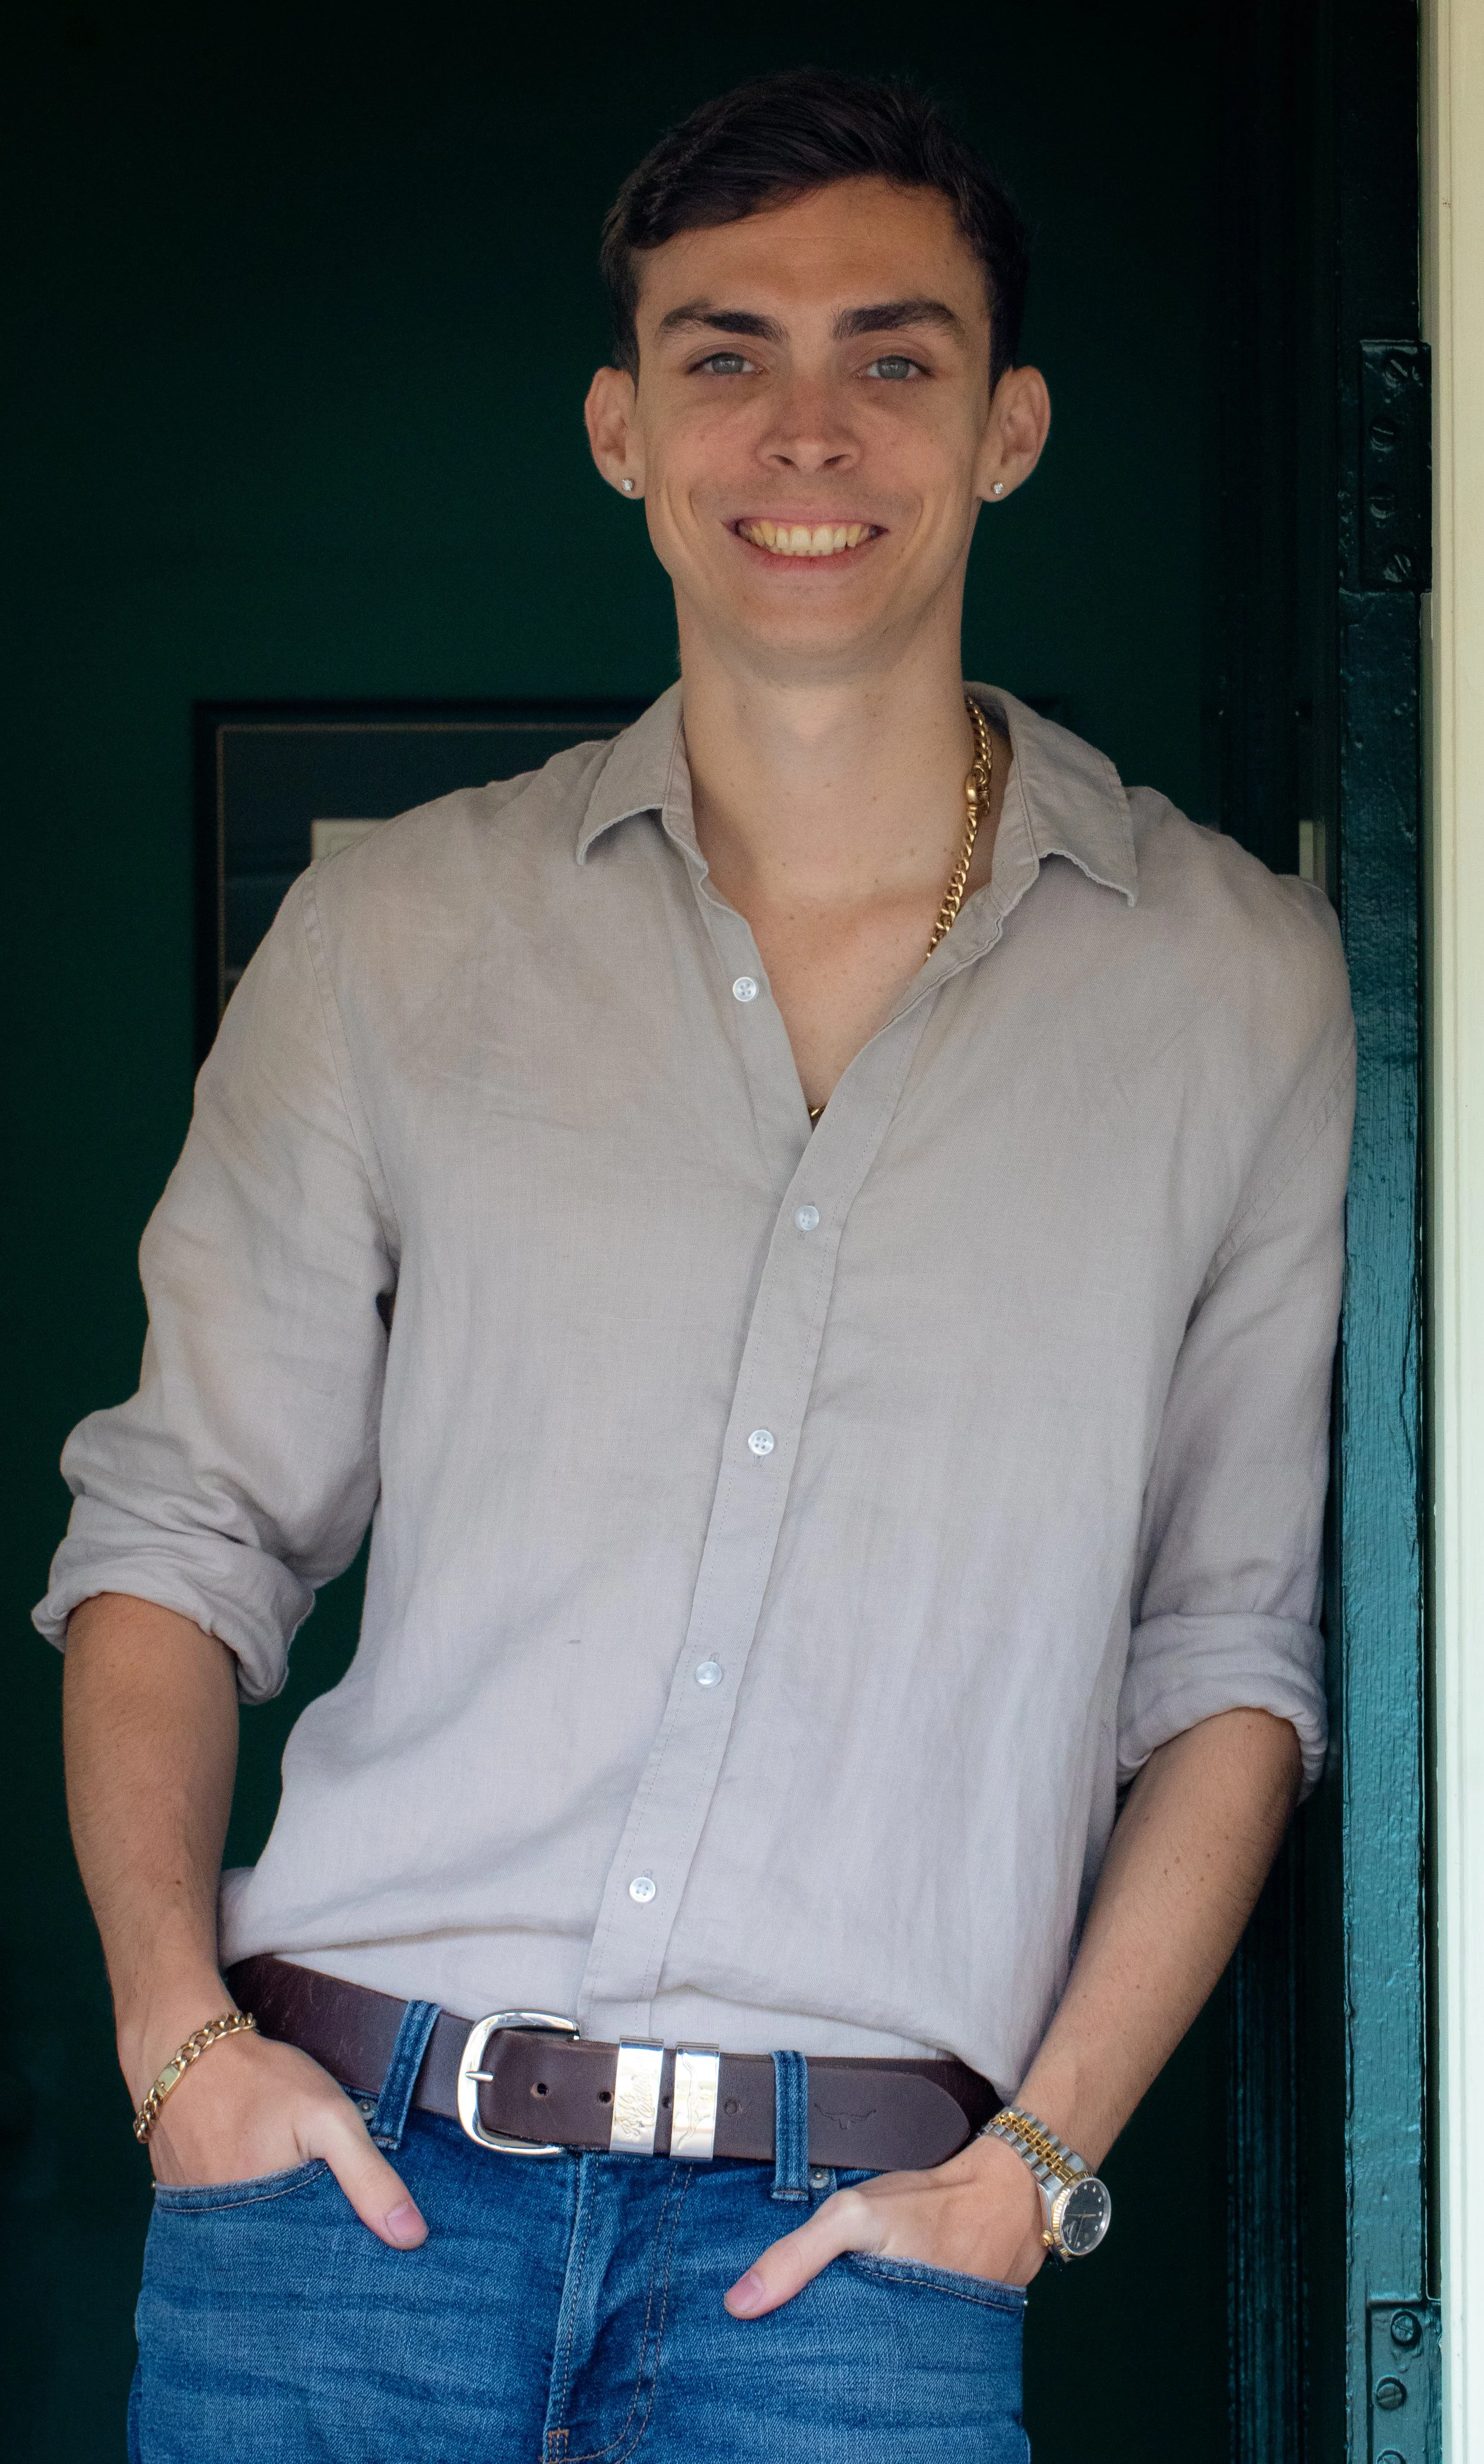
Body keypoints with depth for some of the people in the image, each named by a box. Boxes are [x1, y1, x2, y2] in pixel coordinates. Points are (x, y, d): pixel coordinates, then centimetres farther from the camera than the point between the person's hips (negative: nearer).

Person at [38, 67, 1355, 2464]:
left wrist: (1042, 2154, -3)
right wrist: (175, 2027, -4)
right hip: (351, 2153, 1)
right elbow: (180, 1524, 10)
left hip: (844, 2238, 0)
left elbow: (1239, 1645, 7)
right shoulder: (399, 932, 7)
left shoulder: (1242, 988, 5)